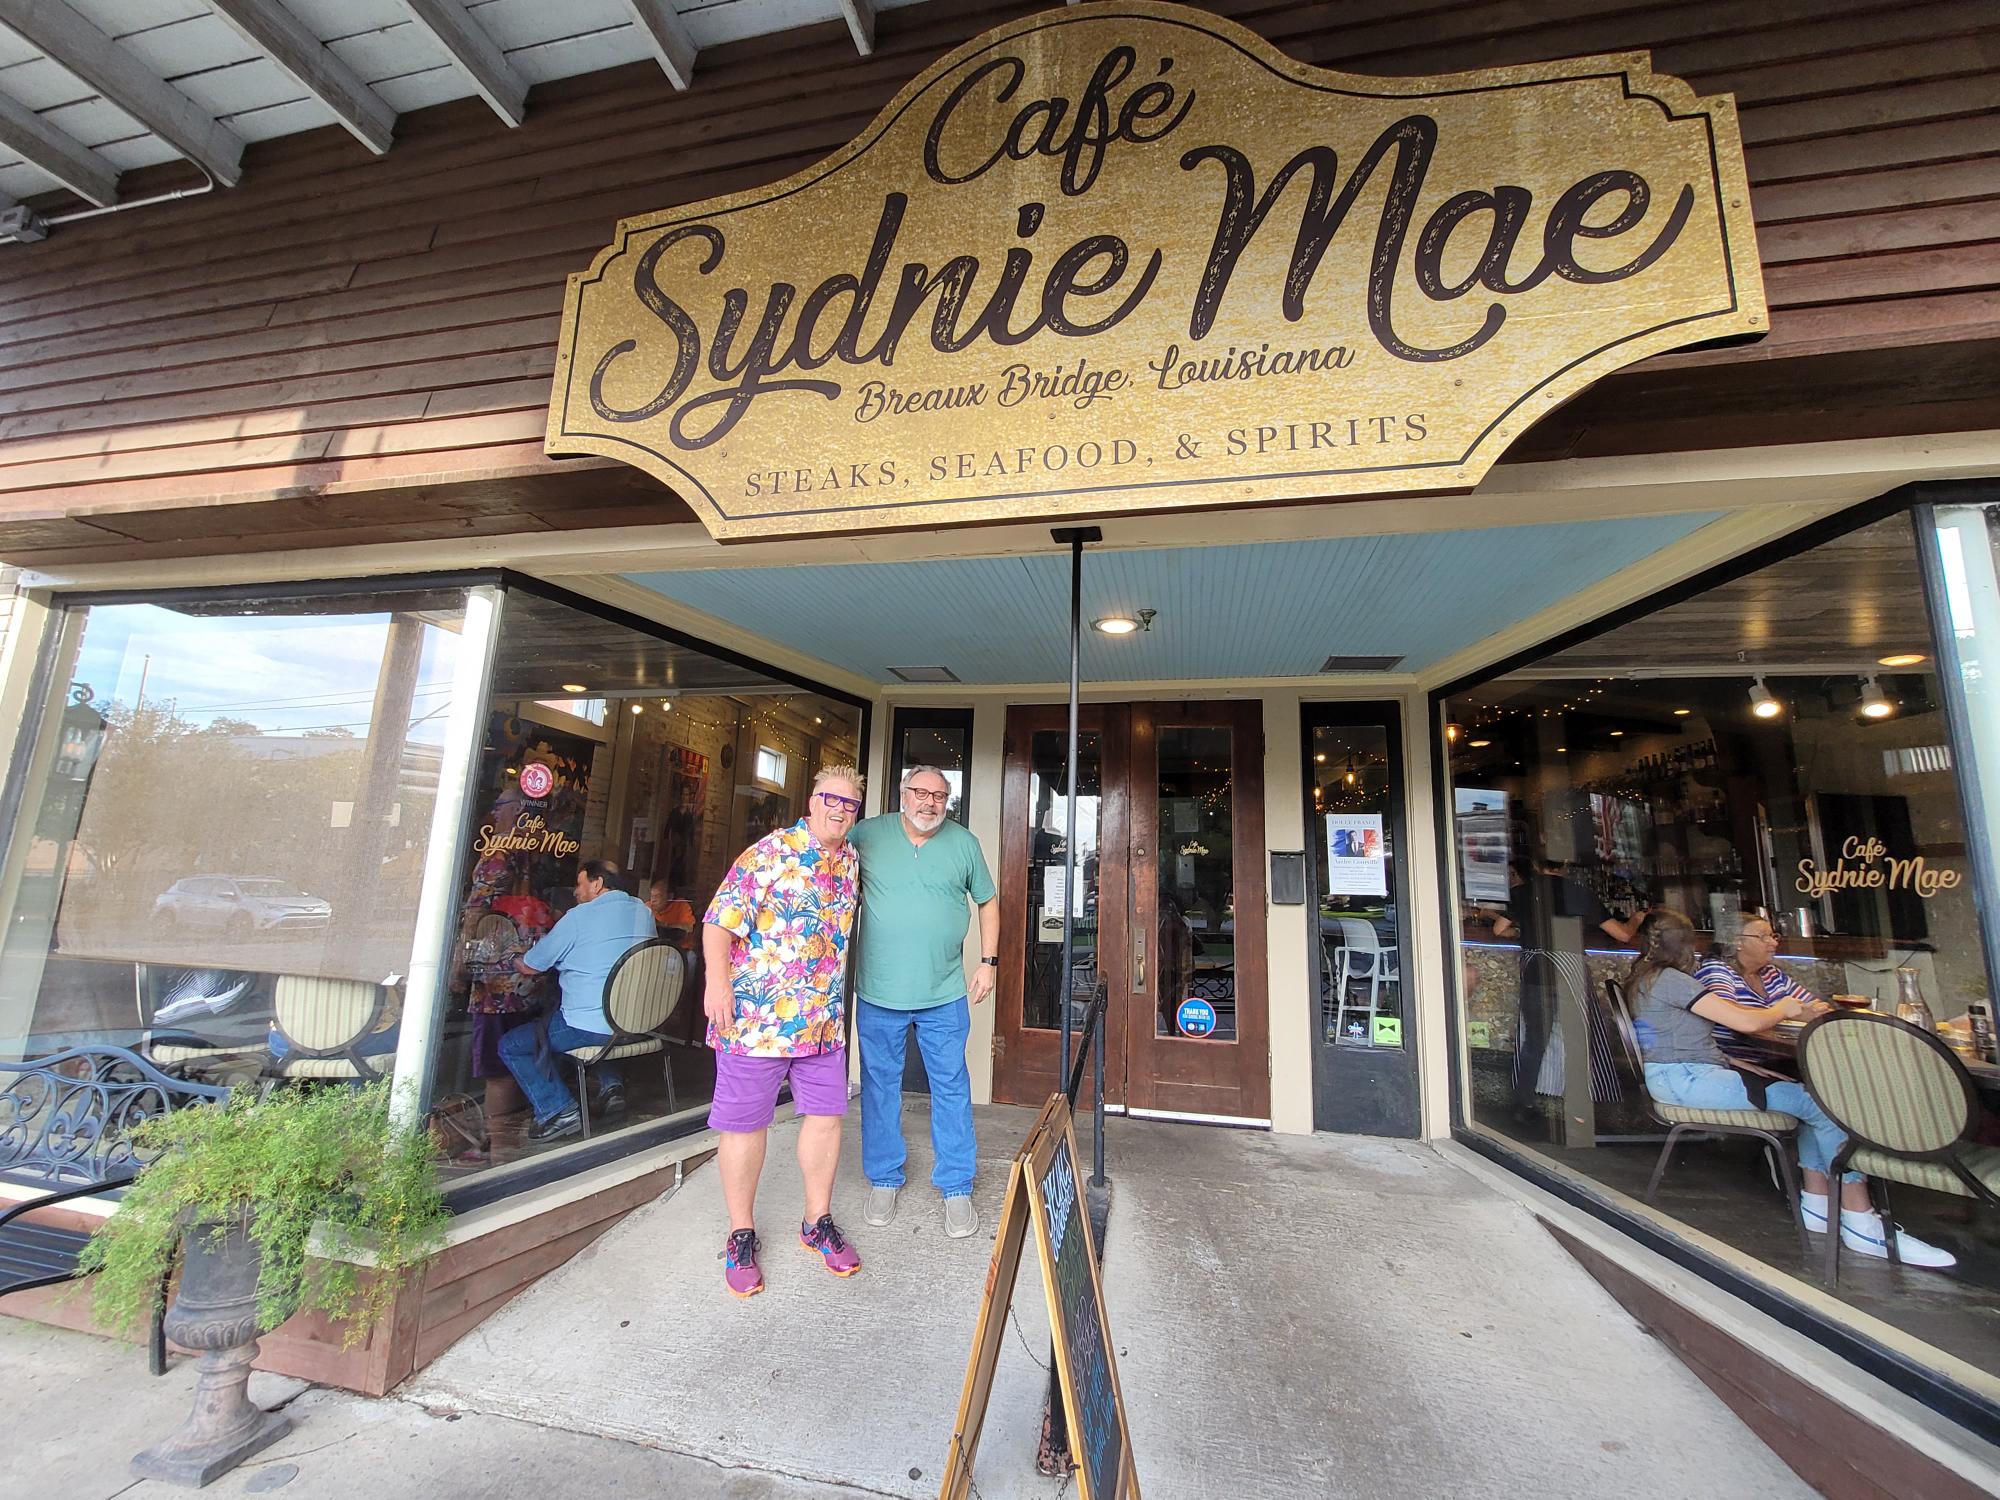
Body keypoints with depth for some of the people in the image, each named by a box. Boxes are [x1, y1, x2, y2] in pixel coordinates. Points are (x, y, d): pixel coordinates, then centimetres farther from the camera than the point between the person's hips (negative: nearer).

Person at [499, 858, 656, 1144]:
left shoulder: (578, 917, -11)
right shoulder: (643, 911, 7)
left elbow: (530, 967, 0)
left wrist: (513, 958, 22)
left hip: (589, 1028, -7)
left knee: (510, 1045, 12)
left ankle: (559, 1110, 0)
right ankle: (611, 1085, 21)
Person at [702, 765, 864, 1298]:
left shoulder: (851, 860, 9)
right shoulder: (770, 852, -11)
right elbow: (721, 919, -14)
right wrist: (717, 981, -22)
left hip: (823, 1019, 6)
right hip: (757, 1014, -6)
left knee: (826, 1114, 12)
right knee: (745, 1121, 8)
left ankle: (818, 1221, 31)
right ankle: (741, 1234, 27)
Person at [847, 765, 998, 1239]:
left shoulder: (964, 843, 0)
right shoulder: (867, 834, -4)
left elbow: (988, 901, 11)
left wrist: (989, 961, 4)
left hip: (945, 993, 0)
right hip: (878, 991, 0)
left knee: (951, 1089, 8)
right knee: (880, 1087, 14)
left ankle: (956, 1187, 25)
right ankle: (884, 1180, 33)